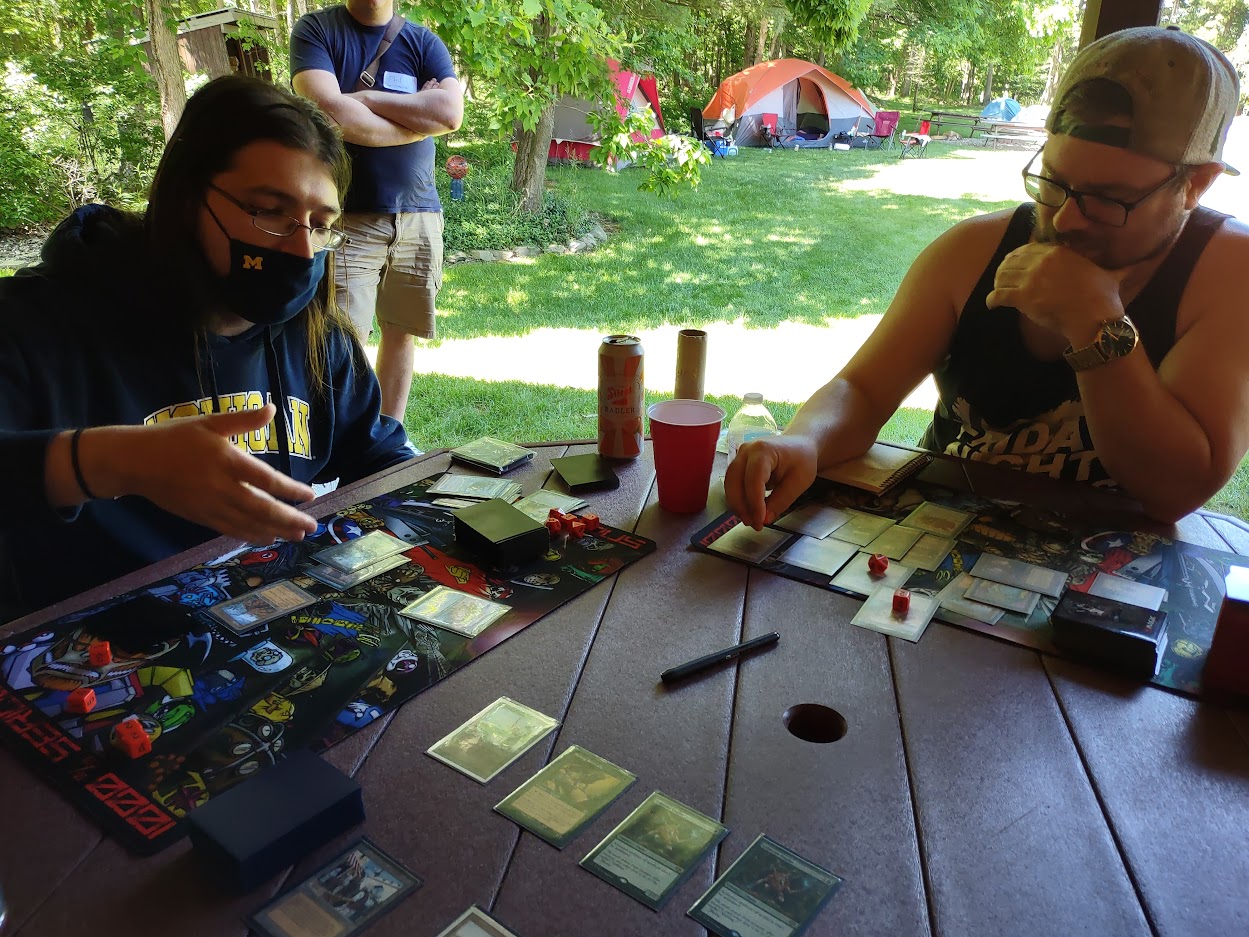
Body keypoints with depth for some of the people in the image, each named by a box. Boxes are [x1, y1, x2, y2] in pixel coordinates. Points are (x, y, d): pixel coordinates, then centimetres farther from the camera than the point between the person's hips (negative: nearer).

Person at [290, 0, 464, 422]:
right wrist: (419, 115, -7)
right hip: (348, 217, -3)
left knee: (400, 332, 9)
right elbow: (329, 111, -16)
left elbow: (451, 112, -10)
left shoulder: (424, 42, 10)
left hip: (419, 216, 3)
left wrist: (364, 98, -10)